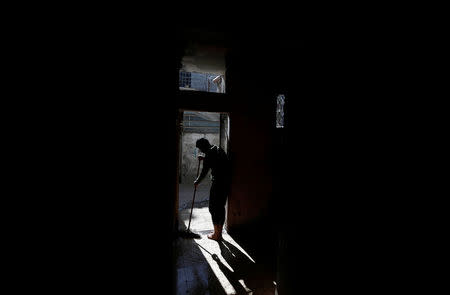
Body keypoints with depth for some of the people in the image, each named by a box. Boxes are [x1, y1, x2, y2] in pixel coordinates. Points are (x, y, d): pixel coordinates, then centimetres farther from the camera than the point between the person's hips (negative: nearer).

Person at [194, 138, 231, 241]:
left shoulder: (209, 155, -13)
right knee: (221, 207, 15)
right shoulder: (218, 149, 12)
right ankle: (219, 232, 24)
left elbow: (204, 172, -8)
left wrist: (197, 182, 8)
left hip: (218, 183, -9)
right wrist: (204, 159, 22)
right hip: (226, 182, 9)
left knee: (213, 208, 4)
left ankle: (216, 234, 12)